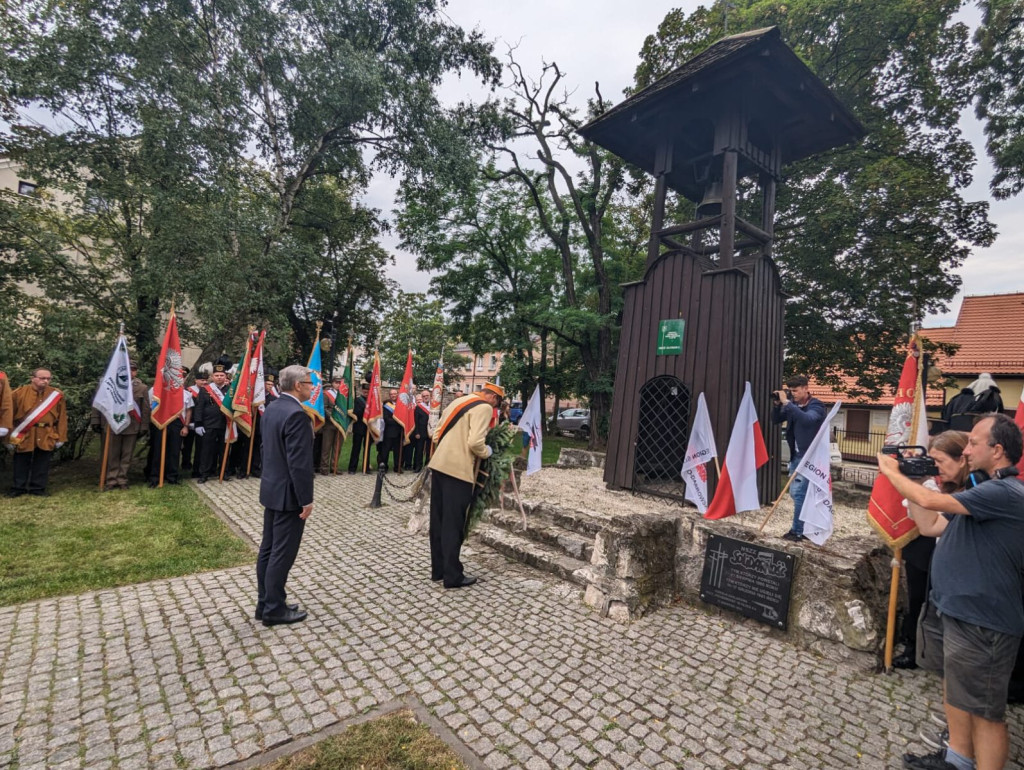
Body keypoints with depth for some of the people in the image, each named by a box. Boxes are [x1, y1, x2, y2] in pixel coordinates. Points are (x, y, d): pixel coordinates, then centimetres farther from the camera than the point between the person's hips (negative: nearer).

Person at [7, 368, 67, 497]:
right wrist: (9, 437, -1)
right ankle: (18, 488, 21)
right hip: (23, 436, 0)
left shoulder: (57, 395, 2)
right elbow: (10, 415, 1)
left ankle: (38, 488, 17)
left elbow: (62, 417, 3)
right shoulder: (19, 393, -2)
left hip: (46, 437, 1)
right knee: (21, 464, 9)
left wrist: (60, 437, 0)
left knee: (41, 465, 8)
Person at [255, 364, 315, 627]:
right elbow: (299, 462, -25)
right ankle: (274, 609, 16)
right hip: (288, 493, -10)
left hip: (271, 488, 10)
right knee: (282, 553, 3)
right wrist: (306, 499, -18)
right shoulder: (296, 414, -23)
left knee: (268, 549, 17)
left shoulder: (272, 408, 7)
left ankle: (264, 603, 29)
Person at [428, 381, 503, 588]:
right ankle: (453, 576, 11)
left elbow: (437, 433, 19)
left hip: (439, 464, 8)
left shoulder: (459, 401, 17)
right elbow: (475, 442, -19)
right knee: (453, 524, 1)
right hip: (458, 469, -8)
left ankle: (438, 569, 25)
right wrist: (487, 452, 0)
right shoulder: (484, 407, -9)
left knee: (438, 519, 14)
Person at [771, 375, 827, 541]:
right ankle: (807, 528, 24)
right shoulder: (793, 404, 6)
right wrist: (777, 404, -7)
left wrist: (786, 403, -31)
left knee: (799, 493, -10)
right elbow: (776, 420, 10)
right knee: (796, 493, 12)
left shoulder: (817, 406, -12)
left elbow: (806, 419, -32)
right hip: (795, 455, 7)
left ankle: (797, 531, -2)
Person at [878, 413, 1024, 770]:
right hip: (956, 609, 10)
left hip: (981, 622, -10)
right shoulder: (988, 491, 12)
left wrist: (891, 472, -13)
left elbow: (930, 500, -29)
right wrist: (907, 480, 5)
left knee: (985, 710, 4)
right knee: (956, 688, 24)